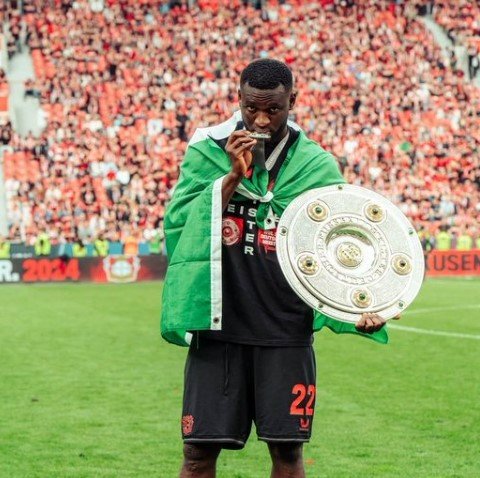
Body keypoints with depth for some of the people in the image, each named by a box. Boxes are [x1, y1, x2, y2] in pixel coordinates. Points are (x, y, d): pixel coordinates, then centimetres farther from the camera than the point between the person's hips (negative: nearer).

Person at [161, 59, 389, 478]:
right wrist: (232, 177, -17)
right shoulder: (206, 151, 1)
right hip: (218, 328, 0)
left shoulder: (317, 167, 2)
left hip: (287, 332, 1)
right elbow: (177, 224, -8)